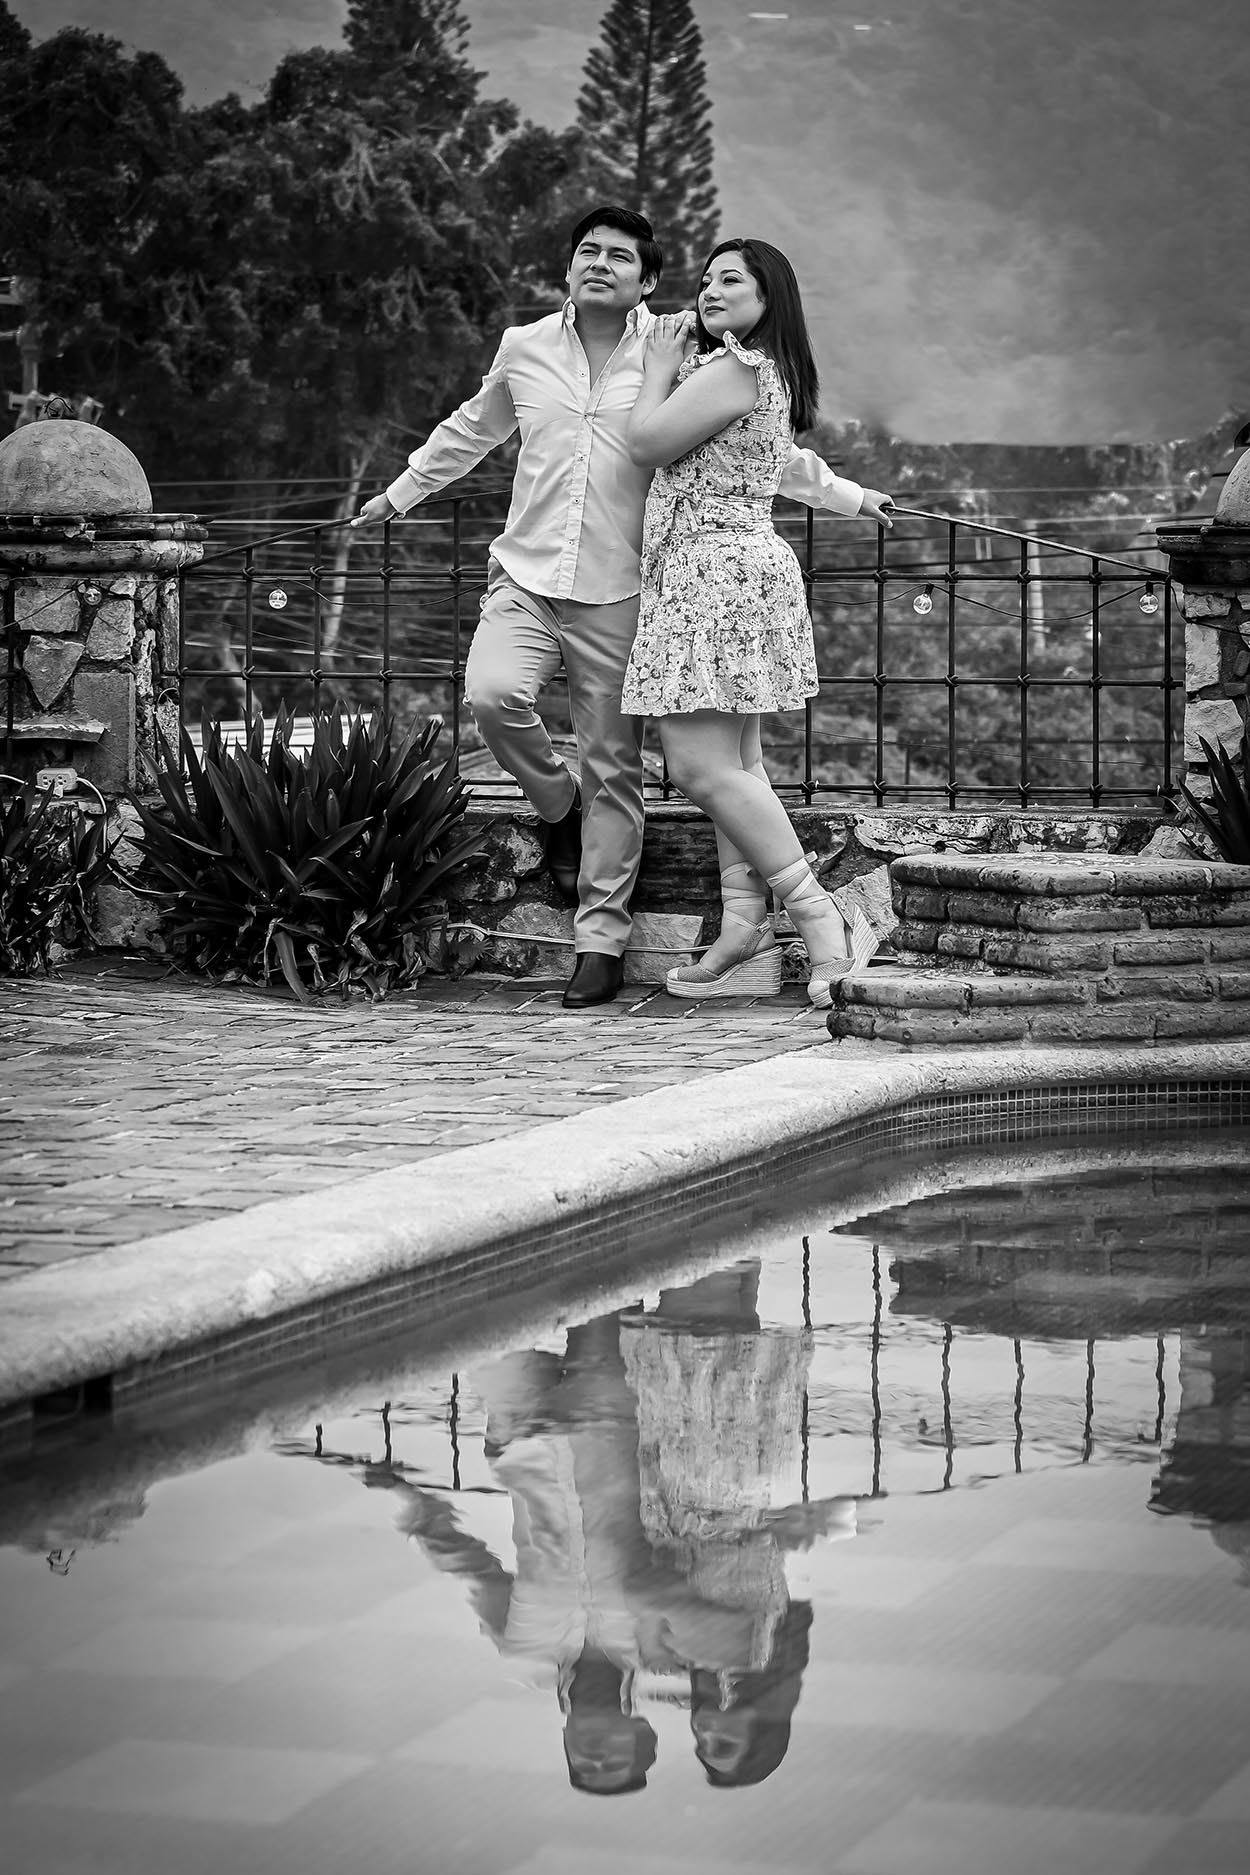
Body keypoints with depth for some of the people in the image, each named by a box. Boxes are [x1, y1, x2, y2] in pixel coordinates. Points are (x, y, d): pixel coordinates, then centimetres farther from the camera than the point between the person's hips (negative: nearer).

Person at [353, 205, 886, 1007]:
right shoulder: (525, 348, 7)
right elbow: (469, 432, 26)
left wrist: (852, 498, 10)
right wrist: (398, 495, 35)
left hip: (620, 595, -2)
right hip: (527, 578, 2)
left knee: (615, 768, 0)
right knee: (493, 693, -24)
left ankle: (602, 941, 9)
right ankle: (558, 806, 7)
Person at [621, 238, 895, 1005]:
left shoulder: (733, 369, -12)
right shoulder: (772, 376, 21)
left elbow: (647, 443, -10)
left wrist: (660, 367, 4)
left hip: (717, 569, -11)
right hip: (747, 566, 11)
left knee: (702, 763, -16)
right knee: (735, 763, 8)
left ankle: (821, 921, -18)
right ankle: (747, 936, 6)